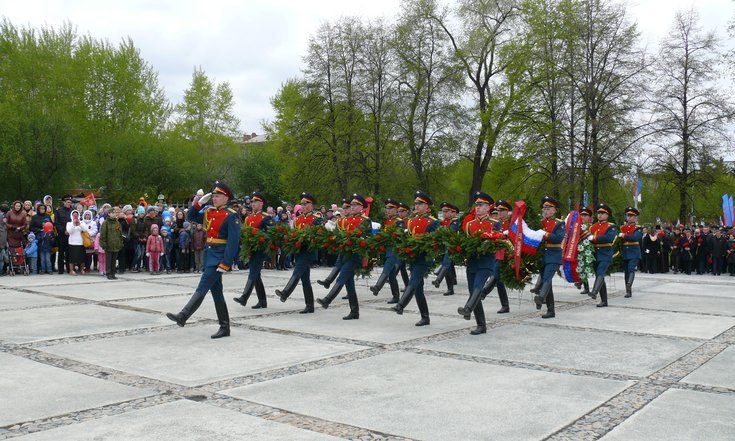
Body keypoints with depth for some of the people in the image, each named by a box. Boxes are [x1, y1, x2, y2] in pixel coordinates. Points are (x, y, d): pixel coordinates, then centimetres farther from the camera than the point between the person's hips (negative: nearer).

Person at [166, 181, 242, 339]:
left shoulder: (231, 216, -11)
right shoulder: (209, 212, 12)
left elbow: (233, 241, -17)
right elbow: (191, 218, 22)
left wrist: (226, 263, -22)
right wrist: (198, 203, 6)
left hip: (219, 258, -8)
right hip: (209, 255, 9)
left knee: (202, 288, -11)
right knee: (216, 291, 10)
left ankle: (183, 316, -12)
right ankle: (225, 327, 16)